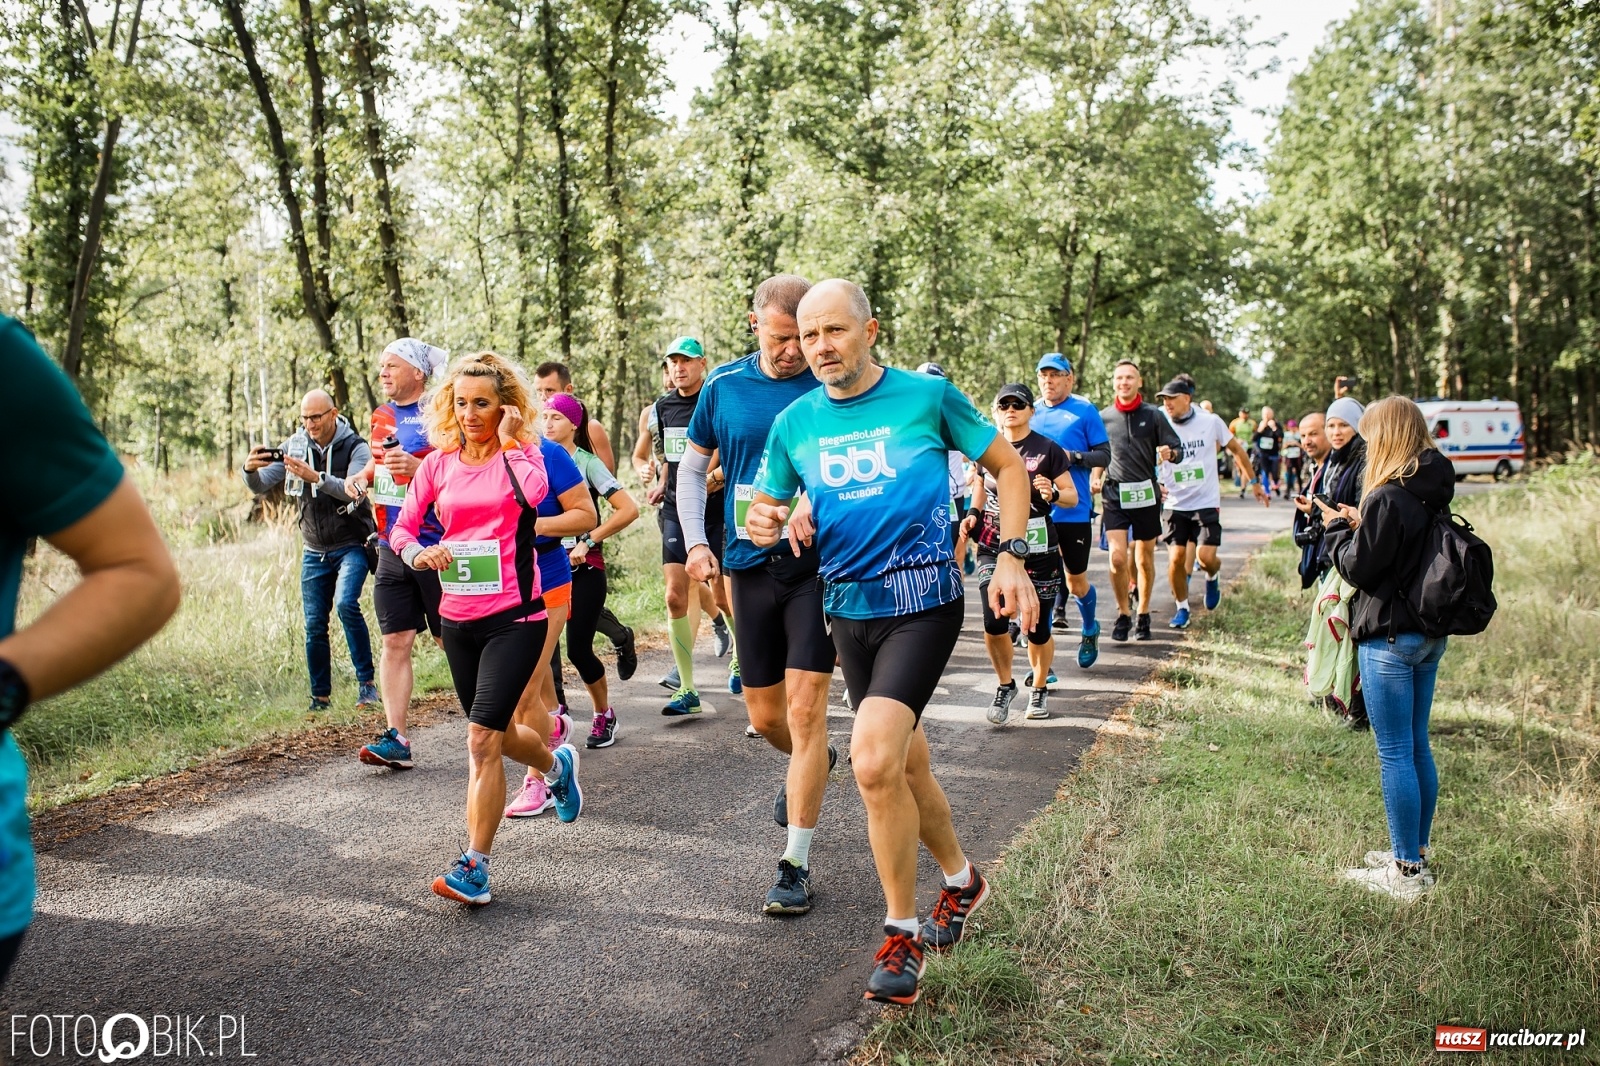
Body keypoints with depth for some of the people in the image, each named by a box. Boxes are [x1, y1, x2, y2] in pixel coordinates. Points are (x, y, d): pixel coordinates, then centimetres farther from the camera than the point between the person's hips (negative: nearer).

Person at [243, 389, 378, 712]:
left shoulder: (355, 448, -9)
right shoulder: (294, 447, 2)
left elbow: (353, 491, -24)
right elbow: (260, 486, -2)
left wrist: (315, 477, -39)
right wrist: (250, 470, -24)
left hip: (351, 546, -4)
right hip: (314, 552, 4)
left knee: (346, 604, -25)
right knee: (314, 625, 3)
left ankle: (366, 682, -14)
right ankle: (320, 697, 14)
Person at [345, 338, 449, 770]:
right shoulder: (381, 415, 14)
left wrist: (419, 468, -27)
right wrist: (364, 475, 9)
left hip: (437, 548, -7)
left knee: (454, 642, 3)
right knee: (394, 642, 2)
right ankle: (396, 739, 4)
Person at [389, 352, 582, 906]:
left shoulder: (520, 453, -4)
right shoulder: (438, 463, 5)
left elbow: (533, 493, -27)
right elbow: (402, 526, 7)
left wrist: (509, 441, -14)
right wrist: (418, 553, -13)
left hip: (514, 616, -5)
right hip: (458, 617, 5)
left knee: (482, 739, -13)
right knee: (496, 732, 20)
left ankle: (474, 868, -5)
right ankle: (557, 765, 52)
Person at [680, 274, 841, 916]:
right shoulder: (724, 385, 5)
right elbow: (693, 467, 13)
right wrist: (696, 542, 1)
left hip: (817, 563, -3)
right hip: (749, 567, 4)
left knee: (805, 709, -7)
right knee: (764, 715, 13)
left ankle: (794, 865, 3)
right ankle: (814, 764, 48)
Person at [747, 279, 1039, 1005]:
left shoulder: (927, 396, -6)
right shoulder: (794, 423, 4)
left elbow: (1009, 467, 2)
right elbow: (767, 507, 13)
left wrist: (1012, 558, -8)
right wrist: (764, 527, -12)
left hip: (922, 601, -5)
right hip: (848, 609, 5)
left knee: (873, 761, -20)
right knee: (905, 763, 17)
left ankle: (902, 933, -1)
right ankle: (961, 880, 43)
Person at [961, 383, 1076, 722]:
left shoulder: (1047, 449, -2)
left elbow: (1072, 496, -1)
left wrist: (1053, 493, -22)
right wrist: (973, 514, 4)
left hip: (1039, 551, -2)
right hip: (994, 548, 2)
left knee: (1038, 630, 4)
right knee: (993, 622, -13)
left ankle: (1039, 689, 31)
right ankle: (1005, 686, 12)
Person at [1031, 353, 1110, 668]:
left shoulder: (1085, 411, -3)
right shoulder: (1031, 412, 9)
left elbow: (1104, 454, -4)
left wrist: (1072, 456, -20)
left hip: (1074, 510, -3)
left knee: (1077, 581, 7)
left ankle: (1090, 631, 33)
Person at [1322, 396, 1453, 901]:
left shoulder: (1387, 498, -20)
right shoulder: (1435, 494, 7)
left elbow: (1359, 568, -15)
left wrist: (1338, 528, 1)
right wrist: (1360, 526, 8)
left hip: (1389, 637, -9)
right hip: (1429, 634, 9)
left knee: (1395, 753, -1)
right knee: (1417, 746, 17)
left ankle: (1407, 872, 7)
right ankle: (1415, 853, 29)